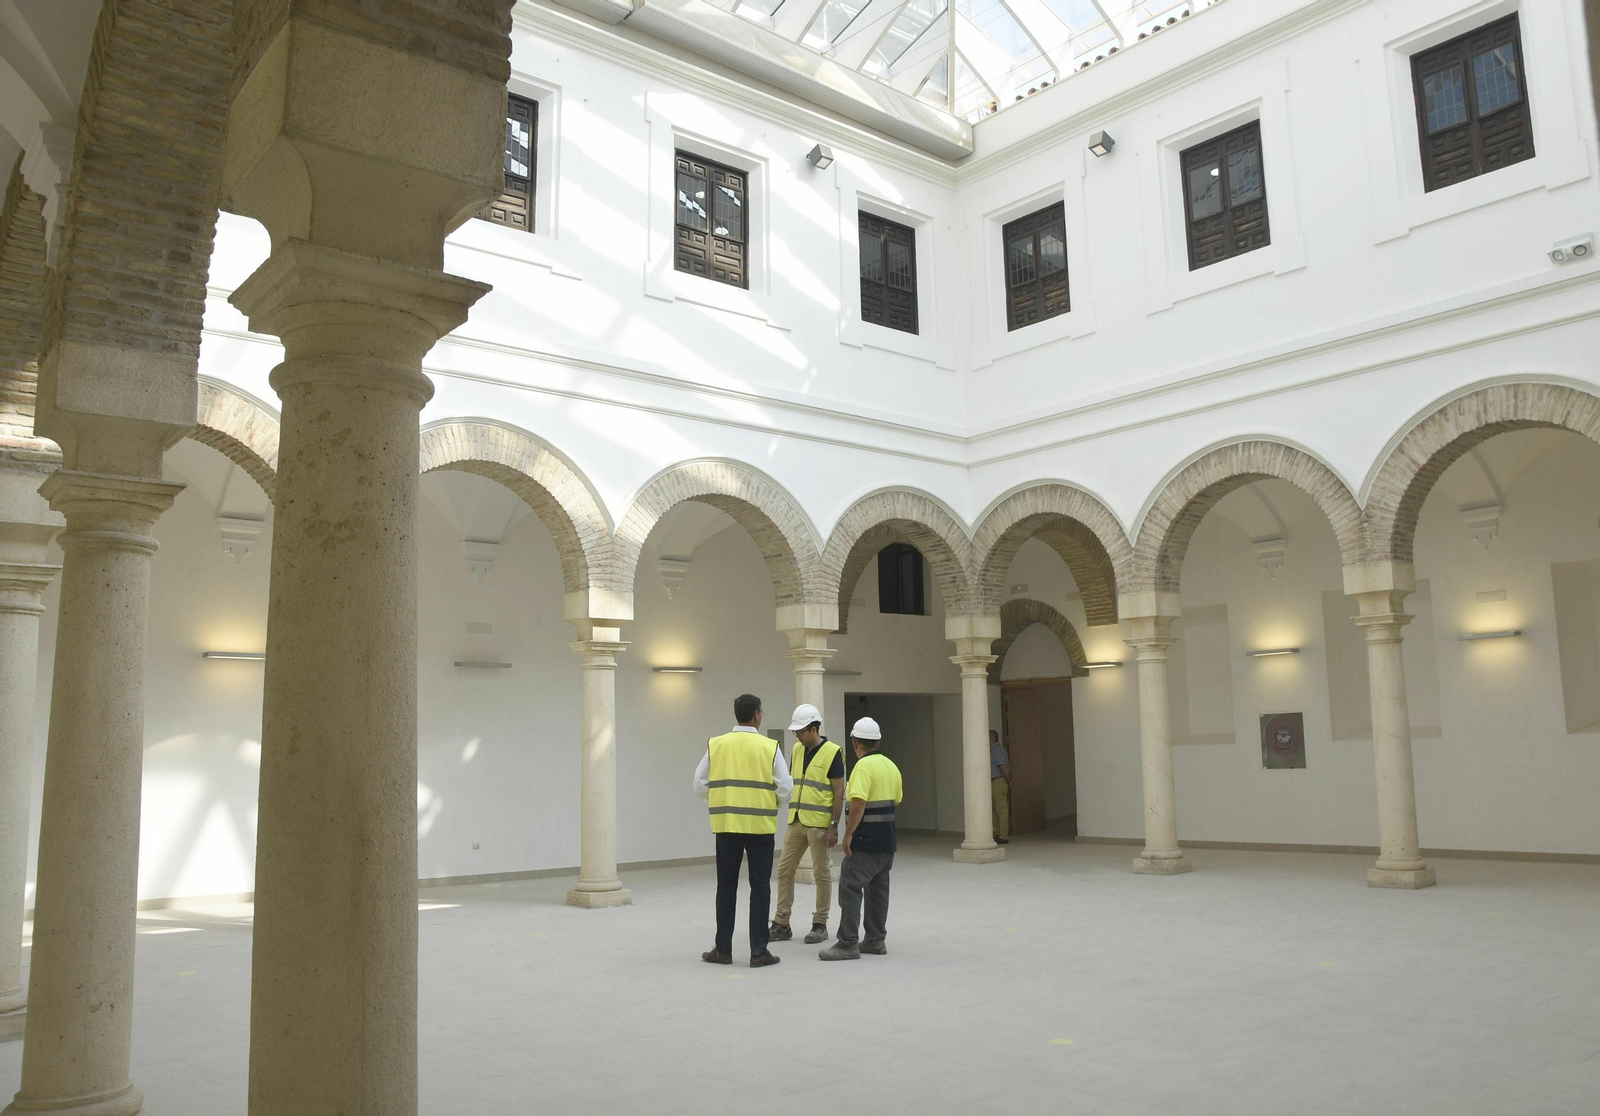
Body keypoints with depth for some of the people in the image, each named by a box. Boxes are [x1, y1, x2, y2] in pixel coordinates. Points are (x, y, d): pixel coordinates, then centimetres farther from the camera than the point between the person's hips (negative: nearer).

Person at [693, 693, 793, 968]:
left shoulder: (716, 745, 0)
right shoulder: (770, 747, -6)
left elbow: (700, 785, 3)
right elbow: (785, 787, -7)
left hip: (726, 824, 2)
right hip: (760, 824, -2)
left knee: (726, 886, 11)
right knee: (760, 887, 6)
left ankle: (723, 949, 16)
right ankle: (758, 950, 7)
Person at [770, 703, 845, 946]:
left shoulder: (832, 752, -11)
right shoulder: (797, 749, 9)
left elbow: (839, 792, -11)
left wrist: (834, 825, -15)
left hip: (820, 824, -7)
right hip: (796, 822, 7)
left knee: (821, 873, 3)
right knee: (784, 870, 7)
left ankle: (820, 925, 14)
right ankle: (781, 924, 15)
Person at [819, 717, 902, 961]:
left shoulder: (864, 765, -16)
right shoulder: (891, 766, 11)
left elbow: (859, 803, -23)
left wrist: (848, 834, -18)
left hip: (866, 840, -9)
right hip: (887, 839, 9)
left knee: (850, 887, -6)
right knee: (878, 888, 14)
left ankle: (847, 944, -8)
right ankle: (876, 939, 19)